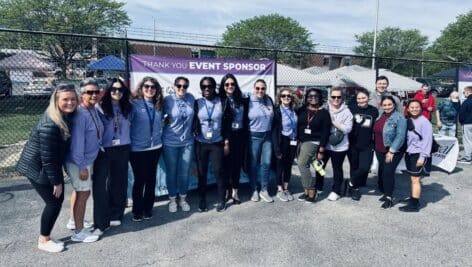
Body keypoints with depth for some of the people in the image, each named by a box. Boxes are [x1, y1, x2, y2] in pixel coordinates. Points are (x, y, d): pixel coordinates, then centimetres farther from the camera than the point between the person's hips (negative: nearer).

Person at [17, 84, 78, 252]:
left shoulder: (66, 116, -2)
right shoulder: (50, 125, -30)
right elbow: (48, 158, -26)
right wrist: (56, 181, -19)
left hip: (50, 167, 9)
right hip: (38, 169, -9)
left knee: (58, 199, 13)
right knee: (54, 202, 0)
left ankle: (45, 237, 29)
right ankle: (44, 241, 19)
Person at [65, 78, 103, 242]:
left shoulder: (94, 110, 2)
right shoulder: (80, 114, -24)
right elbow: (77, 142, -24)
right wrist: (82, 167, -20)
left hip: (88, 160, 8)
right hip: (79, 162, -8)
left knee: (80, 191, 21)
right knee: (83, 193, 2)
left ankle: (75, 221, 40)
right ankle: (79, 232, 17)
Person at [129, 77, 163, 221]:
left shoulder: (158, 105, 6)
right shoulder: (134, 104, -9)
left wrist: (158, 138, 5)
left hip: (155, 148, 5)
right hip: (137, 149, -4)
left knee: (151, 178, 12)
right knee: (140, 179, 3)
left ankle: (148, 208, 28)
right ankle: (137, 210, 22)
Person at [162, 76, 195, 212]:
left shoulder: (191, 98, 0)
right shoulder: (167, 100, -8)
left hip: (187, 142, 2)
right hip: (170, 143, -2)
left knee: (185, 173, 10)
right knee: (171, 172, 10)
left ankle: (183, 198, 30)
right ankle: (172, 199, 29)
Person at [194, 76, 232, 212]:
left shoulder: (222, 103, 0)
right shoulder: (197, 103, 1)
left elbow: (227, 124, 1)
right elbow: (192, 123, 3)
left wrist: (226, 142, -2)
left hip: (217, 143, -1)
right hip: (201, 143, 1)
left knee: (218, 171, 1)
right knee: (201, 172, 7)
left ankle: (222, 200, 17)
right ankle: (202, 200, 20)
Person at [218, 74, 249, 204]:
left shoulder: (243, 100, 6)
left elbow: (246, 119, 11)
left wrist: (246, 135, 5)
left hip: (240, 136, 3)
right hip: (226, 137, -3)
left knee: (237, 163, 9)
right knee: (226, 163, 5)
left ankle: (235, 191, 21)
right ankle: (226, 190, 20)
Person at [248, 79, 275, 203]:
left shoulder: (269, 100, 5)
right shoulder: (248, 102, -8)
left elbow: (274, 118, 14)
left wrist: (273, 134, 11)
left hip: (268, 136, 4)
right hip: (254, 137, -4)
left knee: (266, 163, 6)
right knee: (253, 164, 6)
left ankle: (264, 190, 19)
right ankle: (254, 190, 20)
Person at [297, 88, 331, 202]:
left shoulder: (324, 113, -3)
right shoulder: (302, 110, 6)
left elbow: (325, 132, -6)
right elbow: (296, 126, 7)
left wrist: (321, 150, -10)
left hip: (313, 142, -5)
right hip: (301, 141, 5)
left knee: (302, 164, -18)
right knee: (304, 166, 7)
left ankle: (311, 191, -8)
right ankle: (306, 191, 18)